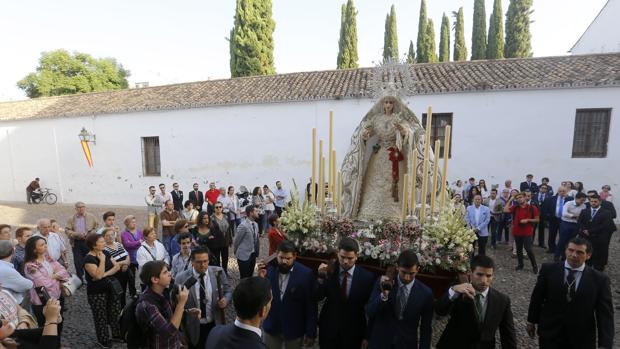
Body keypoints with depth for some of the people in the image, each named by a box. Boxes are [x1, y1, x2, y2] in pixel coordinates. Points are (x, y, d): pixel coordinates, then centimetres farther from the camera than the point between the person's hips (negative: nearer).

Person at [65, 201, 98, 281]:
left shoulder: (91, 217, 5)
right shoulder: (71, 219, 5)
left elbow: (97, 227, 5)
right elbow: (67, 230, 0)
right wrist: (77, 235, -15)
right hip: (76, 243, 1)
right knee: (78, 262, 5)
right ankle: (80, 280, 20)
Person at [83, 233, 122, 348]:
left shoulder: (105, 253, 1)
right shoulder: (89, 259, -18)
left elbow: (117, 266, -3)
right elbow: (98, 275, -28)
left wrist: (105, 274, -16)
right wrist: (102, 260, -25)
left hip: (112, 288, 6)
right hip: (97, 292, -6)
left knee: (115, 313, 14)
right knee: (101, 316, 10)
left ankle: (117, 334, 31)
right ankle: (103, 339, 28)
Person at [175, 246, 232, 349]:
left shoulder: (218, 272, -9)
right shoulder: (181, 278, -13)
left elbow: (228, 291, 1)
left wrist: (225, 300, -19)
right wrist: (187, 311, -26)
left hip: (215, 324, 2)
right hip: (193, 328, -1)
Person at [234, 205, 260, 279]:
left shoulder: (255, 224, 4)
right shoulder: (243, 226, -21)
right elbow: (236, 241, -11)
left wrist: (257, 252, 7)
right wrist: (236, 253, 2)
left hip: (253, 255, 7)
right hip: (244, 255, -7)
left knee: (250, 276, 19)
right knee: (244, 278, 7)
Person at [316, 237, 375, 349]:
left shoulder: (367, 276, -13)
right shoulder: (329, 272, -12)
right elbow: (318, 298, -12)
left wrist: (366, 335, 0)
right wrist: (321, 278, -28)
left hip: (353, 331, -1)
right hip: (329, 329, 1)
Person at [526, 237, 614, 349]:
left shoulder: (599, 279, -9)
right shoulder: (549, 269, -10)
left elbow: (605, 314, -9)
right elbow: (537, 297, -1)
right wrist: (531, 321, 4)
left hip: (582, 340, 1)